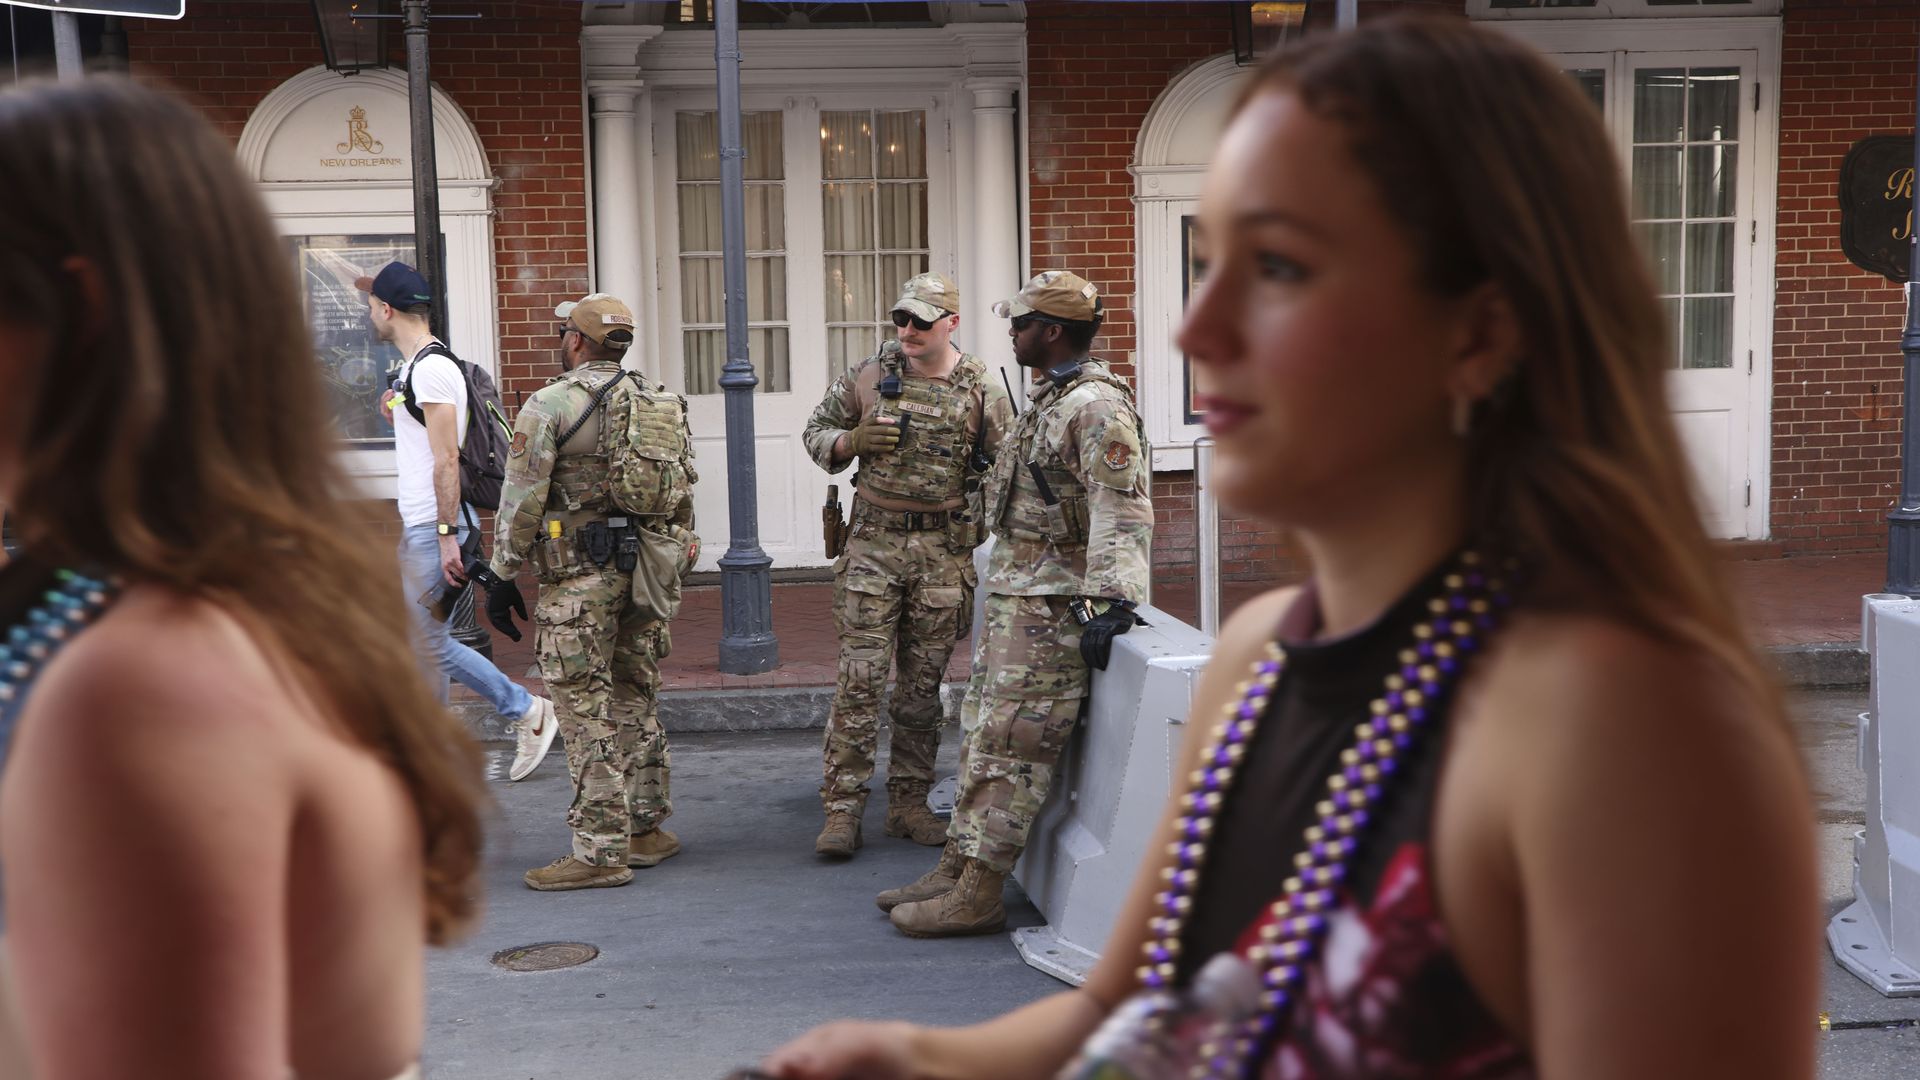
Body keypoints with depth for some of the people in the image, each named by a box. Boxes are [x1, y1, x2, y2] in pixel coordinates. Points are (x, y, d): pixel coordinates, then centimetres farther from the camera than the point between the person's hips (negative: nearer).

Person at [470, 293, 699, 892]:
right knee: (636, 701, 16)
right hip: (649, 574, 7)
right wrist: (673, 568, 23)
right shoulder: (664, 404, 12)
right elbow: (684, 495, 15)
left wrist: (502, 576, -2)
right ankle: (647, 830, 24)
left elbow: (521, 502, -10)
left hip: (579, 578, -7)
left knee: (587, 713, -3)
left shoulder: (552, 404, -8)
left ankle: (599, 852, 0)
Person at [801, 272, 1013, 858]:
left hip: (945, 550, 1)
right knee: (859, 677, -4)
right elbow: (817, 432, 13)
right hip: (874, 544, 0)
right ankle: (842, 809, 2)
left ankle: (909, 803, 19)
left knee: (922, 683, 8)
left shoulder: (981, 389, 2)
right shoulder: (867, 376, 3)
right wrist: (852, 442, -9)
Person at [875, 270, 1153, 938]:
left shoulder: (1097, 406, -16)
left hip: (1052, 610, -11)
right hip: (1014, 600, 11)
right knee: (982, 734, 14)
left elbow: (1121, 510, -23)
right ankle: (959, 868, 23)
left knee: (1009, 750, -8)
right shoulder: (1053, 400, 17)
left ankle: (977, 897, -2)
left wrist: (1111, 604, -29)